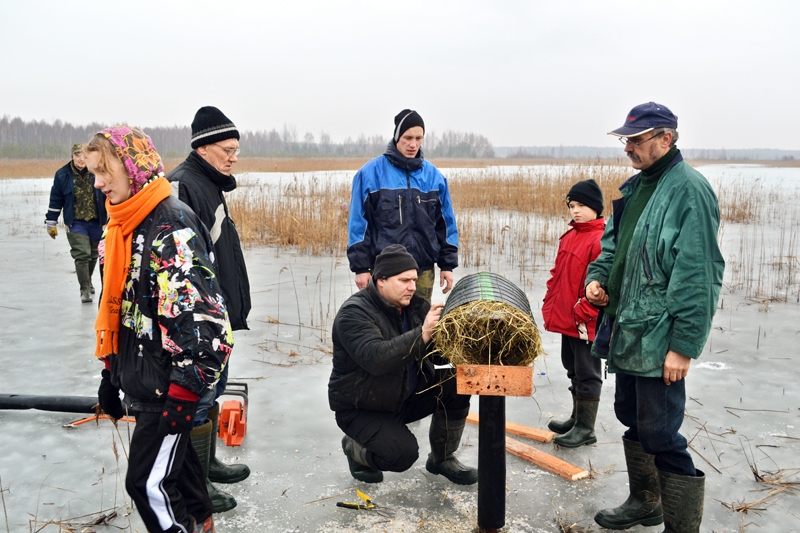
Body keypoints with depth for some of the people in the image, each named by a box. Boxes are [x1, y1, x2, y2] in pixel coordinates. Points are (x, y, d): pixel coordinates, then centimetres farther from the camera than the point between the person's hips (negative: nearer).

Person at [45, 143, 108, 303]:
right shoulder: (62, 174, -4)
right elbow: (56, 200, 3)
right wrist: (51, 223, 5)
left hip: (96, 221, 2)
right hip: (76, 223, -2)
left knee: (93, 255, 15)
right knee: (82, 255, -10)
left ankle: (88, 282, 37)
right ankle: (85, 289, -1)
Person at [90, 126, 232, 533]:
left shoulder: (173, 224, -20)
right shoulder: (122, 227, 10)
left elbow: (199, 314, -24)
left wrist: (183, 392, -22)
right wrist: (111, 372, 19)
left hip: (169, 384, -9)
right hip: (142, 380, 9)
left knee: (147, 481, -3)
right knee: (172, 457, 21)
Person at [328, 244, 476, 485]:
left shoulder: (416, 306, -1)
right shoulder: (354, 312, -22)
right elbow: (375, 358, -39)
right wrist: (422, 335, -47)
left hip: (407, 396, 7)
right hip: (361, 407, -6)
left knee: (455, 385, -13)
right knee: (403, 454, -26)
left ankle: (442, 458, 7)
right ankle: (354, 447, 8)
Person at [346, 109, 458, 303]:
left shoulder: (433, 175, 6)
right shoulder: (371, 173, -4)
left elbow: (445, 223, 10)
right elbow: (358, 223, -4)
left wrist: (447, 265, 7)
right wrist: (361, 267, -7)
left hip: (424, 270, 3)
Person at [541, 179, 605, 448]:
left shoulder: (601, 240, -17)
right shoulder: (569, 237, 11)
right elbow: (557, 274, 19)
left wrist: (583, 312, -20)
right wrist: (550, 305, 12)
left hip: (586, 323, -9)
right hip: (566, 319, 9)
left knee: (587, 374, 3)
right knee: (573, 370, 19)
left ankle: (586, 428, 14)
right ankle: (577, 418, 33)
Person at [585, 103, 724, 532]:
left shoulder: (689, 189, -15)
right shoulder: (634, 187, 12)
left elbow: (698, 276, -19)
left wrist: (684, 344, -21)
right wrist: (597, 277, 2)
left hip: (659, 340, -9)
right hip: (626, 333, 9)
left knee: (659, 436, -5)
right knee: (632, 420, 20)